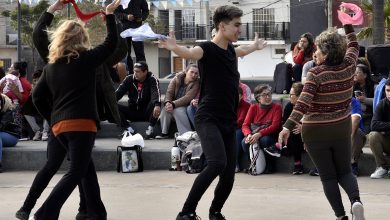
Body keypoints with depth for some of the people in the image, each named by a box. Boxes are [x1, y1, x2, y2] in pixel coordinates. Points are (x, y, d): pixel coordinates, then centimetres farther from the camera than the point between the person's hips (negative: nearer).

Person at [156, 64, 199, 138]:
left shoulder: (196, 83, -12)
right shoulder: (177, 79, -2)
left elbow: (188, 98, -23)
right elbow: (169, 92, -9)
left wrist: (173, 104, -33)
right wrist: (167, 102, -31)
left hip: (186, 106, -3)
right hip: (175, 105, 3)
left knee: (178, 110, -34)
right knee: (165, 109, -28)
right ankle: (164, 133, -17)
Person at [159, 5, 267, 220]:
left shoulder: (230, 50, 12)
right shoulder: (207, 49, -11)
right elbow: (190, 52, -36)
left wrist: (255, 46, 57)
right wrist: (174, 47, -57)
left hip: (229, 122, 8)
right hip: (208, 119, -8)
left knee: (229, 174, 4)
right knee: (217, 163, -28)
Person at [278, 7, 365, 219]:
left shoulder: (316, 74, -18)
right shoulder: (348, 67, -4)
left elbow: (303, 102, -26)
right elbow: (353, 46, 16)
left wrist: (288, 126, -29)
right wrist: (348, 24, 26)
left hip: (315, 132, -4)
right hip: (341, 129, 4)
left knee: (328, 176, 7)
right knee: (345, 171, 17)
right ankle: (355, 200, -11)